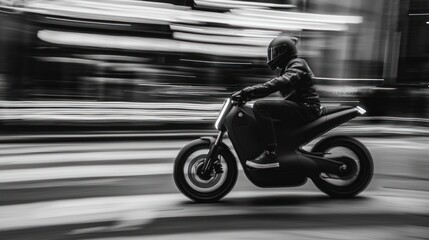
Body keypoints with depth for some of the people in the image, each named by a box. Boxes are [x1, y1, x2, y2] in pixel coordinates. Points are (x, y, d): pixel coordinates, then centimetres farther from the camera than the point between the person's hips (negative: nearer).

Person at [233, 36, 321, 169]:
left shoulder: (297, 65, -9)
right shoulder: (287, 68, 24)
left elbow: (280, 83, -27)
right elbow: (272, 84, 23)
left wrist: (250, 91, -32)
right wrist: (246, 93, 12)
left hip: (306, 108, -11)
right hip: (297, 107, 11)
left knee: (260, 107, -24)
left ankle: (270, 154, -30)